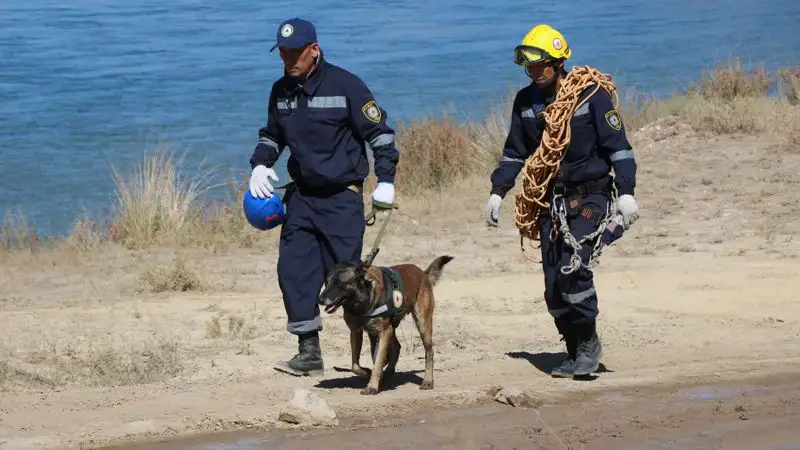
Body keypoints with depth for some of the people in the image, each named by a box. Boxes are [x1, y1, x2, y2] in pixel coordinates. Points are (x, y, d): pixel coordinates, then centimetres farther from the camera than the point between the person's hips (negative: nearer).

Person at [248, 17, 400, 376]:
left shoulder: (344, 85, -9)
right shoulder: (281, 91, 8)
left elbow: (379, 132, -6)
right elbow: (272, 135, 23)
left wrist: (385, 181, -14)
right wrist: (260, 164, 3)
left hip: (342, 197, -5)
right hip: (301, 195, 6)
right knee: (294, 269, -5)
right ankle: (309, 353, 0)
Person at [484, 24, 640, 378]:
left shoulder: (590, 95, -9)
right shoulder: (526, 101, 7)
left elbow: (618, 146, -7)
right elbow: (515, 152, 18)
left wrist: (626, 193, -13)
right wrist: (498, 192, 11)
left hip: (590, 196, -5)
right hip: (551, 200, 5)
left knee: (573, 267, -21)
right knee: (554, 287, 1)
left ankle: (589, 343, -7)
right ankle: (576, 354, 12)